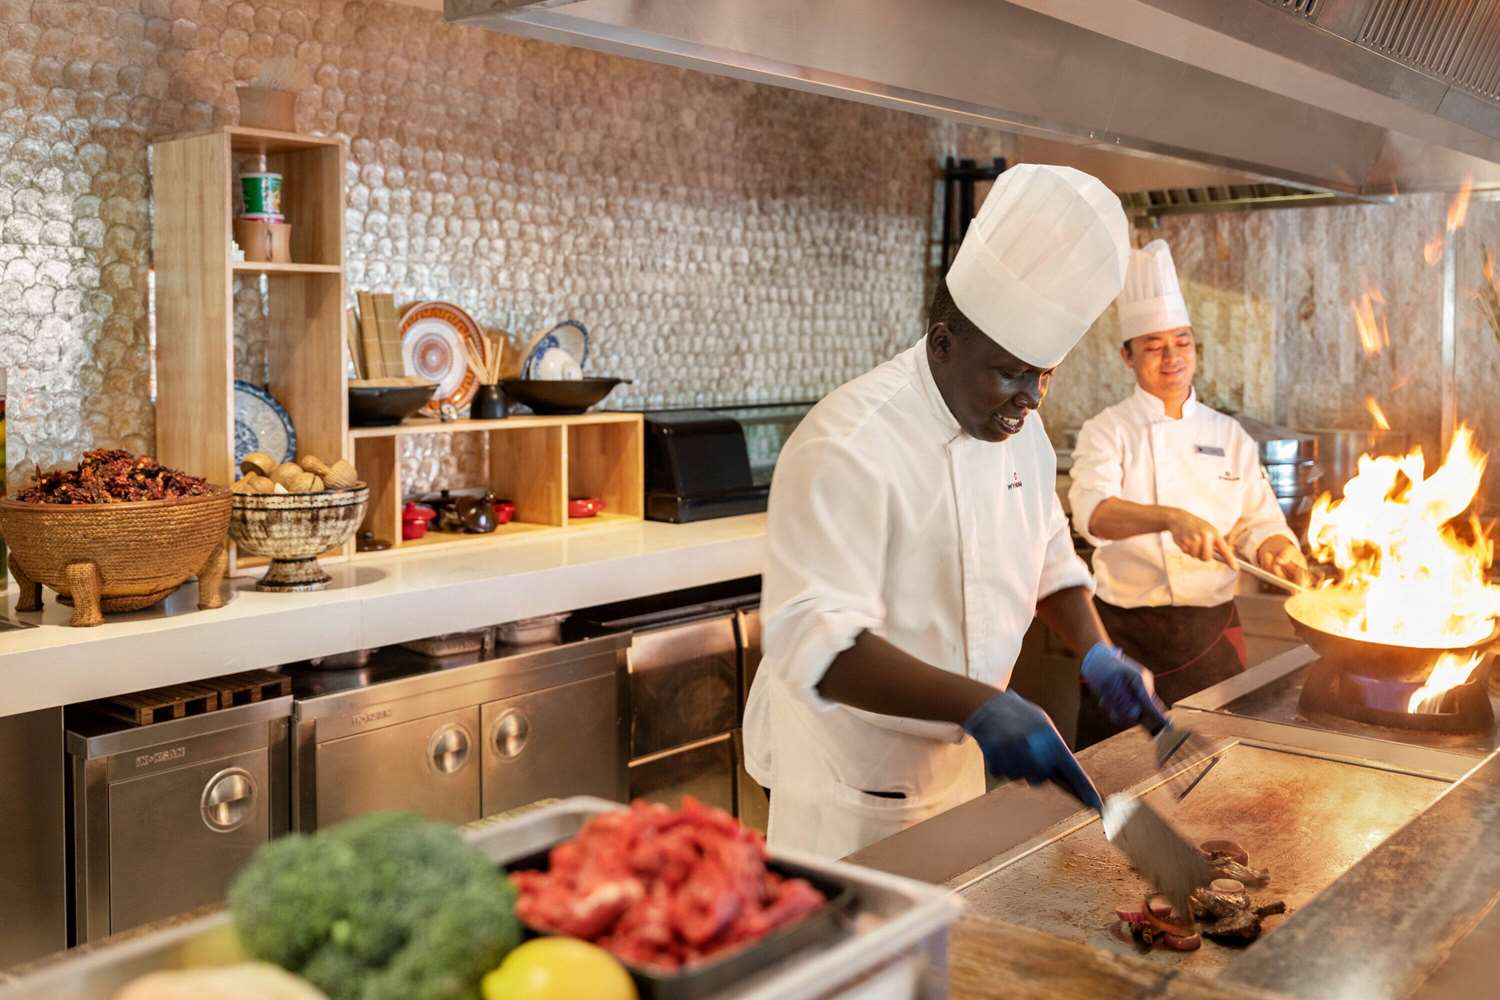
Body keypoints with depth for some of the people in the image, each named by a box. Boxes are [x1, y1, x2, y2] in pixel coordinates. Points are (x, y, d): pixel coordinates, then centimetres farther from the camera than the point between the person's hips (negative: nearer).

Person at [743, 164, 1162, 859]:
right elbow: (816, 642, -34)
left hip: (961, 763, 8)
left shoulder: (1020, 426, 1)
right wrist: (977, 705, -44)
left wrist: (1097, 653, -2)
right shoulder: (847, 446, -26)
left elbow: (1049, 558, 15)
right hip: (853, 788, -8)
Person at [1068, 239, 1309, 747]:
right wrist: (1172, 518, -40)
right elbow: (1093, 510, -23)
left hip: (1211, 632, 4)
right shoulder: (1107, 431, -5)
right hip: (1127, 630, -3)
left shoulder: (1227, 434, 8)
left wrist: (1276, 552, -15)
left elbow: (1258, 524, 8)